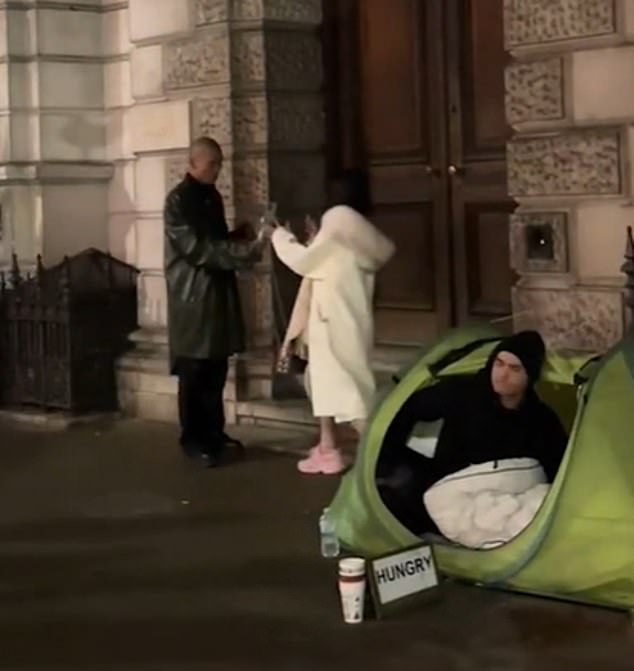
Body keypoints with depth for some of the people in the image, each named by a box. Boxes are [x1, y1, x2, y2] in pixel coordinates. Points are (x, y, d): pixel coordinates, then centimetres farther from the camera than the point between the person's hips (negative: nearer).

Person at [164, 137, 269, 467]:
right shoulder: (178, 200, -12)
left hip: (218, 289, 8)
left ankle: (213, 433, 20)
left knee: (216, 369, 10)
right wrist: (246, 251, -23)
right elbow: (198, 248, -20)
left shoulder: (212, 196, 14)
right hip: (192, 294, -8)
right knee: (194, 371, -3)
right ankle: (192, 439, 5)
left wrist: (240, 236, 2)